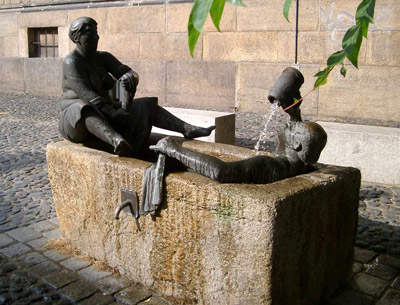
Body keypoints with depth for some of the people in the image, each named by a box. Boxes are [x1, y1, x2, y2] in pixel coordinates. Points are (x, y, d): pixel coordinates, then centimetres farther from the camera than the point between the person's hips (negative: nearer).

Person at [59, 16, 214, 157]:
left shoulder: (103, 58, 7)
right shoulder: (72, 62, -14)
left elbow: (130, 73, -4)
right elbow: (86, 95, -26)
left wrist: (129, 78, -29)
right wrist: (113, 114, -32)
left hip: (103, 115, 7)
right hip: (75, 120, -7)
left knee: (146, 106, -5)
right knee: (83, 110, -43)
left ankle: (188, 129, -22)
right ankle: (117, 141, -69)